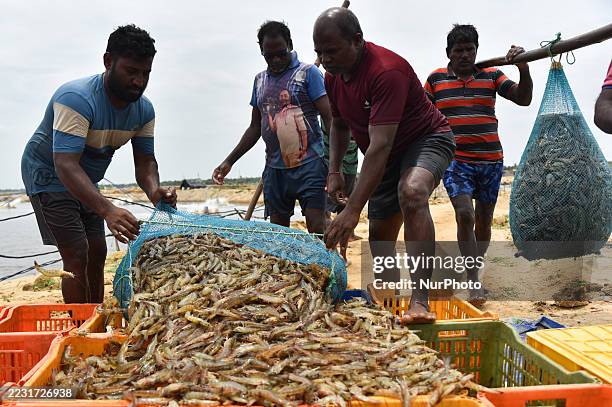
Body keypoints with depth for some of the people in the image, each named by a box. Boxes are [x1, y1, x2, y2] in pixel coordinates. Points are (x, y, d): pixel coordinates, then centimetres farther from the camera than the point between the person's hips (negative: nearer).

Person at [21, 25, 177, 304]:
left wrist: (153, 190, -33)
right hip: (49, 176, -7)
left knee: (97, 253, 9)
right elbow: (66, 165, -41)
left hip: (84, 181, 8)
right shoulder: (77, 98, -33)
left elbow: (145, 161, -8)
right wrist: (107, 210, -54)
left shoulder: (143, 109, -10)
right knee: (77, 256, -14)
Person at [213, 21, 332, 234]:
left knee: (317, 230, -10)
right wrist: (229, 161, 15)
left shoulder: (308, 73, -2)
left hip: (308, 165, -5)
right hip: (274, 168, 5)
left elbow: (329, 119, -8)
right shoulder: (260, 80, 15)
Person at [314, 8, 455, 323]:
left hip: (426, 138, -8)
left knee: (411, 191, -39)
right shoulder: (333, 76, -4)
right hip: (388, 154, 8)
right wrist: (334, 171, 1)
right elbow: (339, 125, 16)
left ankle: (420, 301, -42)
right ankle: (389, 293, 33)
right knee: (380, 234, 9)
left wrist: (352, 210, -42)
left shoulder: (386, 71, -31)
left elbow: (379, 147, -38)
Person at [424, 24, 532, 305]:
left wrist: (524, 68, -16)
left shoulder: (491, 76, 7)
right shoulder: (436, 79, 6)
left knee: (484, 221, 9)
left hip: (491, 160, 3)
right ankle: (474, 282, -13)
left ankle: (472, 270, 29)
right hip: (455, 160, -2)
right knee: (465, 214, -19)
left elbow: (523, 99, 0)